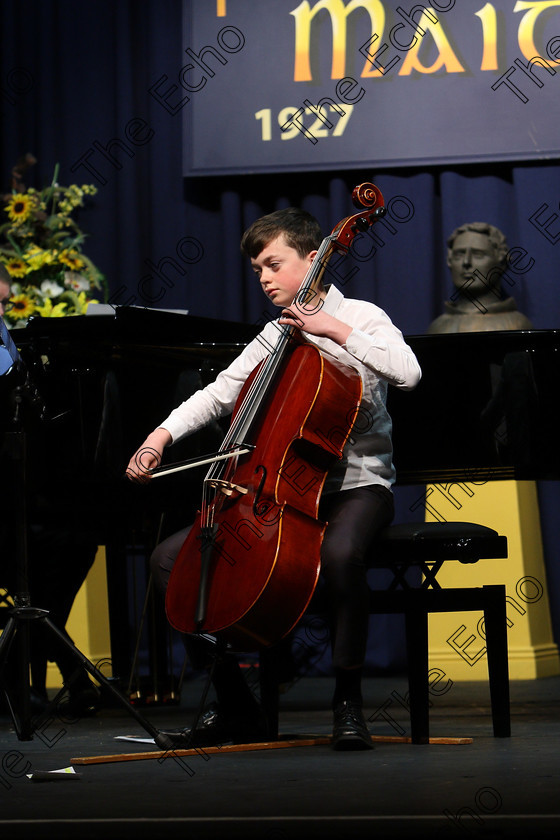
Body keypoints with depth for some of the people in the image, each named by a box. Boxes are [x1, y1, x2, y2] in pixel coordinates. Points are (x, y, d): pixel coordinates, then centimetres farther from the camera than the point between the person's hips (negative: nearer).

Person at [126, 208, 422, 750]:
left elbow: (407, 372, -20)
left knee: (340, 552, -42)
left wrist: (334, 330, -22)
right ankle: (235, 705, -2)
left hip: (356, 483, -6)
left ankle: (348, 700, -25)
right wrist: (162, 435, -6)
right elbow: (219, 394, 10)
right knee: (170, 559, -7)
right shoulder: (274, 338, 16)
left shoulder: (359, 317, -2)